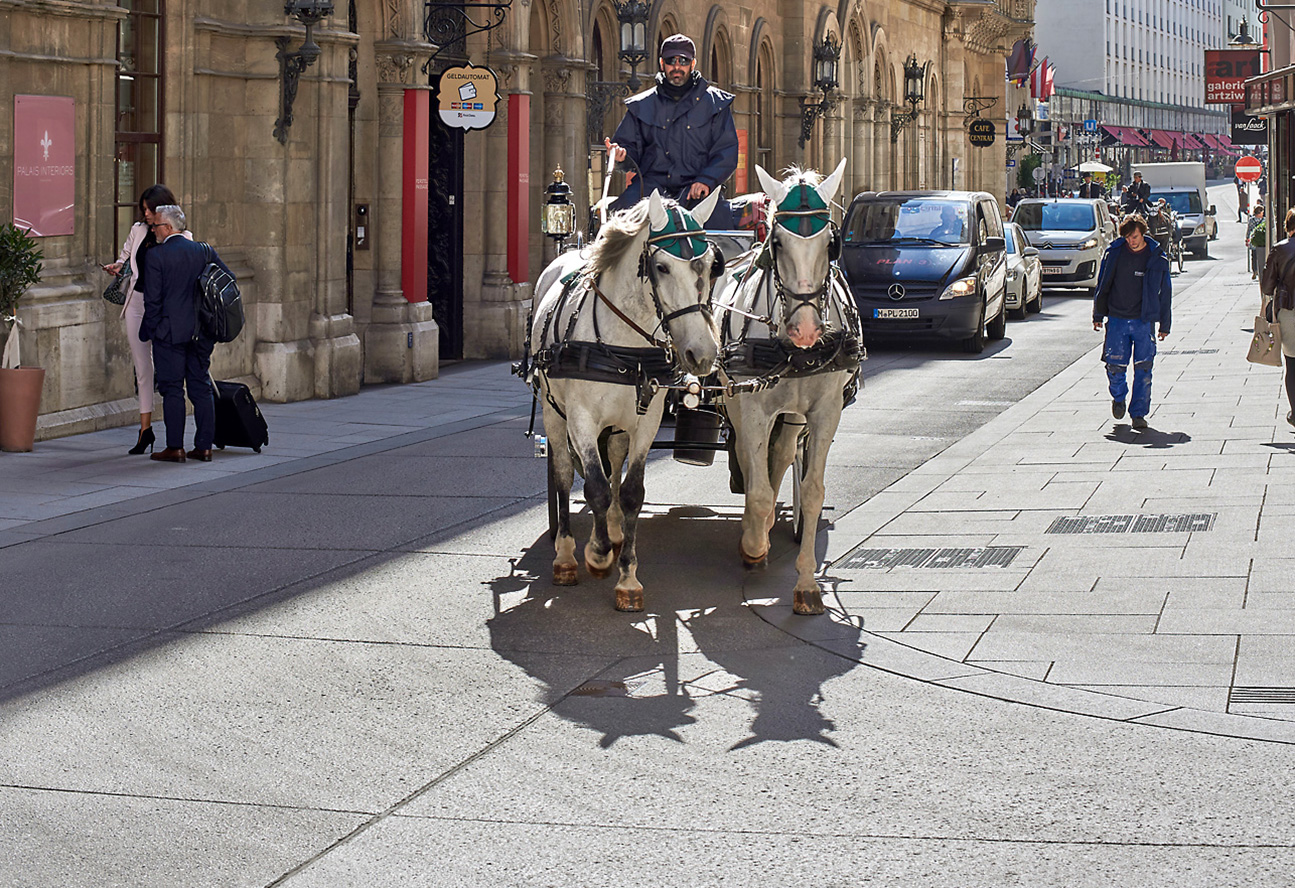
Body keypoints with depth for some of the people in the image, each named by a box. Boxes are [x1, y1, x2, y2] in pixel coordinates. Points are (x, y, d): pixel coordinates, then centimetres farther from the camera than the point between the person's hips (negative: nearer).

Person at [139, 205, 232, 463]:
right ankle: (204, 446, 9)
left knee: (172, 389, 0)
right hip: (201, 333, 5)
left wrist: (148, 331, 0)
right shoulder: (203, 251, 5)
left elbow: (153, 299, -11)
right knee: (201, 388, 8)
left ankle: (175, 448, 0)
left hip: (170, 331, -5)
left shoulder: (155, 256, -10)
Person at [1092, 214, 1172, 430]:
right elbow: (1102, 285, 9)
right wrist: (1098, 315, 9)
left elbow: (1164, 293, 7)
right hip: (1117, 319, 1)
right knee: (1115, 365, -1)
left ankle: (1139, 413, 6)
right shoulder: (1114, 252, 0)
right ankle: (1118, 397, 29)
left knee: (1143, 369, -3)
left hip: (1144, 321, -1)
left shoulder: (1157, 258, -1)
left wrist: (1164, 325, 7)